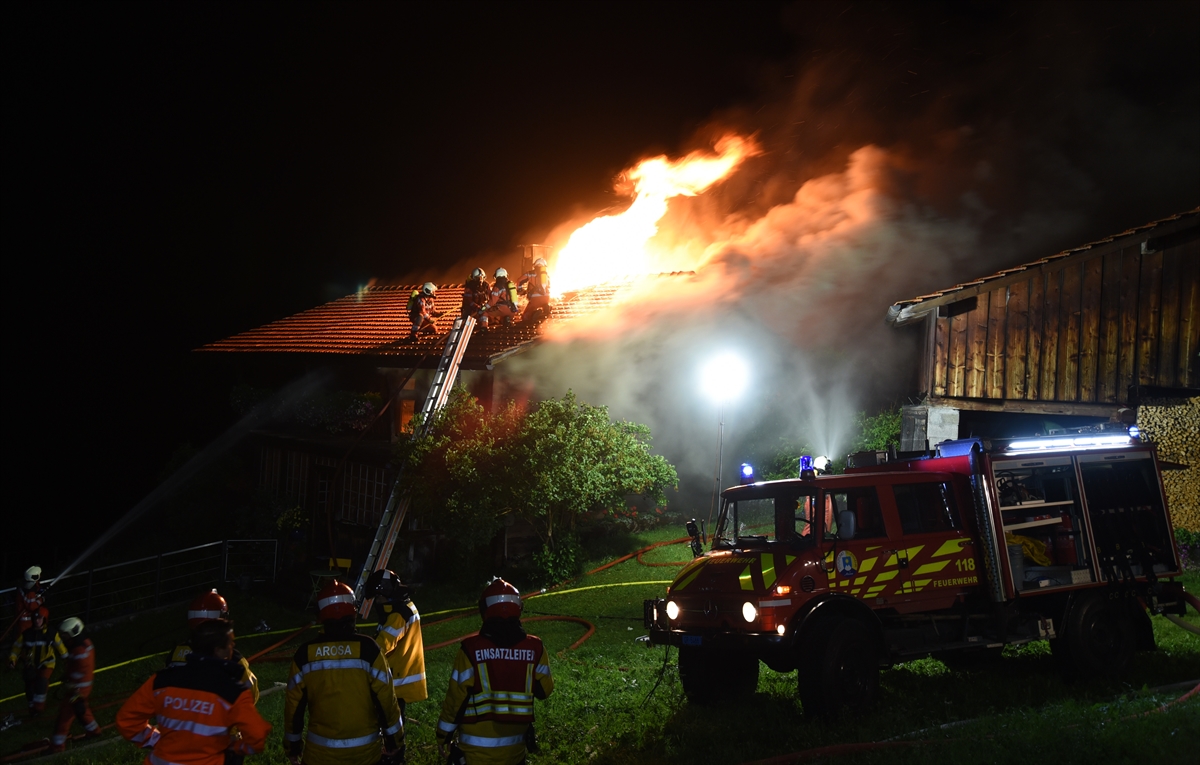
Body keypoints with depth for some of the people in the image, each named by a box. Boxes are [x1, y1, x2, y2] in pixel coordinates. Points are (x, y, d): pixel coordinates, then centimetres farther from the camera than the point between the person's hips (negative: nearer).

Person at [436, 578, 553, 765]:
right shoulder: (534, 648, -6)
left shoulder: (471, 649, -15)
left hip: (477, 746, -3)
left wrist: (444, 734, 3)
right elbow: (544, 690, 4)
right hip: (515, 744, 3)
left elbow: (456, 697, -9)